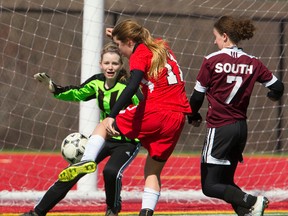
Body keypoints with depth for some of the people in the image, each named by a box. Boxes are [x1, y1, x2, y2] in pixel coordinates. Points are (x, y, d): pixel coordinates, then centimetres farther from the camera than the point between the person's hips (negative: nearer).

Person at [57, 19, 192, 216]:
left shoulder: (140, 55, -3)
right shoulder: (161, 47, 18)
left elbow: (132, 87, -20)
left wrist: (112, 116, -24)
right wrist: (120, 34, 46)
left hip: (154, 113, -7)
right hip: (178, 118, 7)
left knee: (104, 125, 13)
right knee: (154, 170, 15)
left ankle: (87, 160, -10)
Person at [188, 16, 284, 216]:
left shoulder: (212, 61, -8)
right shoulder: (252, 63, 4)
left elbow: (197, 95, -2)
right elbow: (277, 87, 9)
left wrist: (193, 116, 19)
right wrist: (273, 95, 34)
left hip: (220, 128, -6)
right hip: (241, 128, 6)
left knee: (210, 186, -2)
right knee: (226, 182, 17)